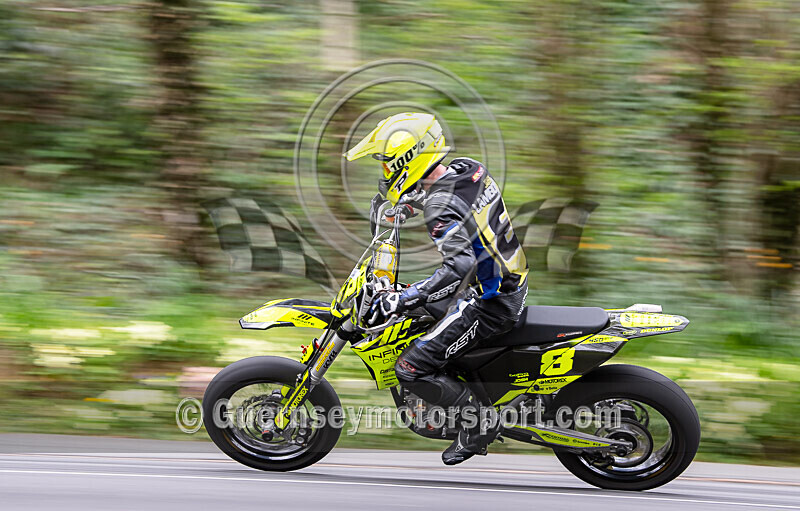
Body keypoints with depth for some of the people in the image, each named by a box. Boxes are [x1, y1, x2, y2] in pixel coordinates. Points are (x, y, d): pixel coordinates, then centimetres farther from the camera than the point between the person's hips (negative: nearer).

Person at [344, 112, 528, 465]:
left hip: (490, 304, -10)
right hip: (512, 281, 10)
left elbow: (459, 268, -37)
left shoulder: (441, 207, -26)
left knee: (410, 369, -10)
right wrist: (406, 198, 30)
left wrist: (399, 300, -37)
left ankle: (477, 422, -2)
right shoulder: (467, 168, 1)